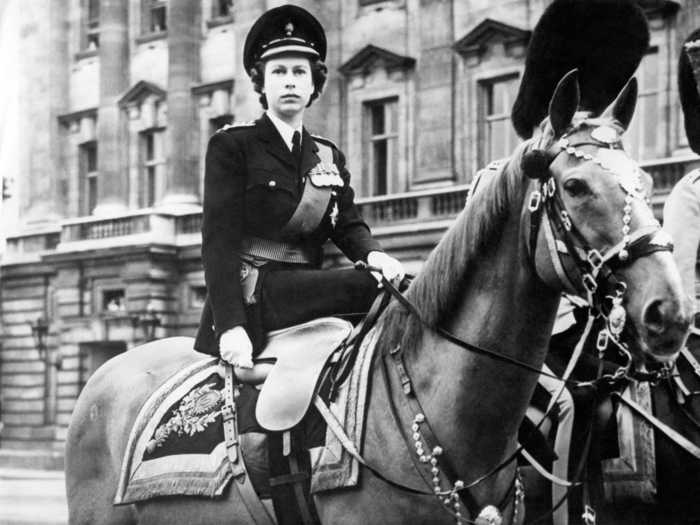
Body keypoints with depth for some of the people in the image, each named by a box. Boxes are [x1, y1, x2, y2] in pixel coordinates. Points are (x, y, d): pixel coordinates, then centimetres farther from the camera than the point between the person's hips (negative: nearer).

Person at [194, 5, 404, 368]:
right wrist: (231, 326, -21)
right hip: (250, 294, -7)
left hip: (304, 293, 7)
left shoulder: (329, 157, 21)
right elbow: (219, 241, -8)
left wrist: (374, 255, -18)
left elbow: (348, 224, 9)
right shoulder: (230, 146, 1)